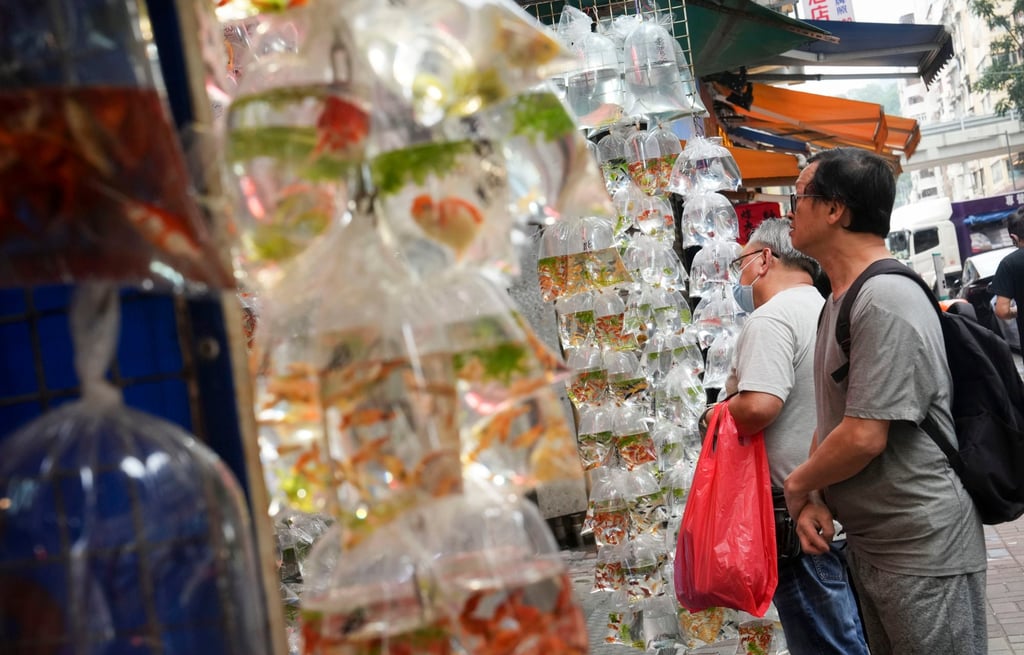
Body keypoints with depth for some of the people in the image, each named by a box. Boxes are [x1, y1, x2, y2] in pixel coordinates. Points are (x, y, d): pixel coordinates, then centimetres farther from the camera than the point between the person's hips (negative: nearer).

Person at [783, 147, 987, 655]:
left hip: (921, 550, -9)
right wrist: (814, 498, -2)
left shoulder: (886, 301, -23)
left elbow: (864, 437, -26)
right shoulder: (838, 301, 9)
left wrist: (797, 485, -9)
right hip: (867, 541, 9)